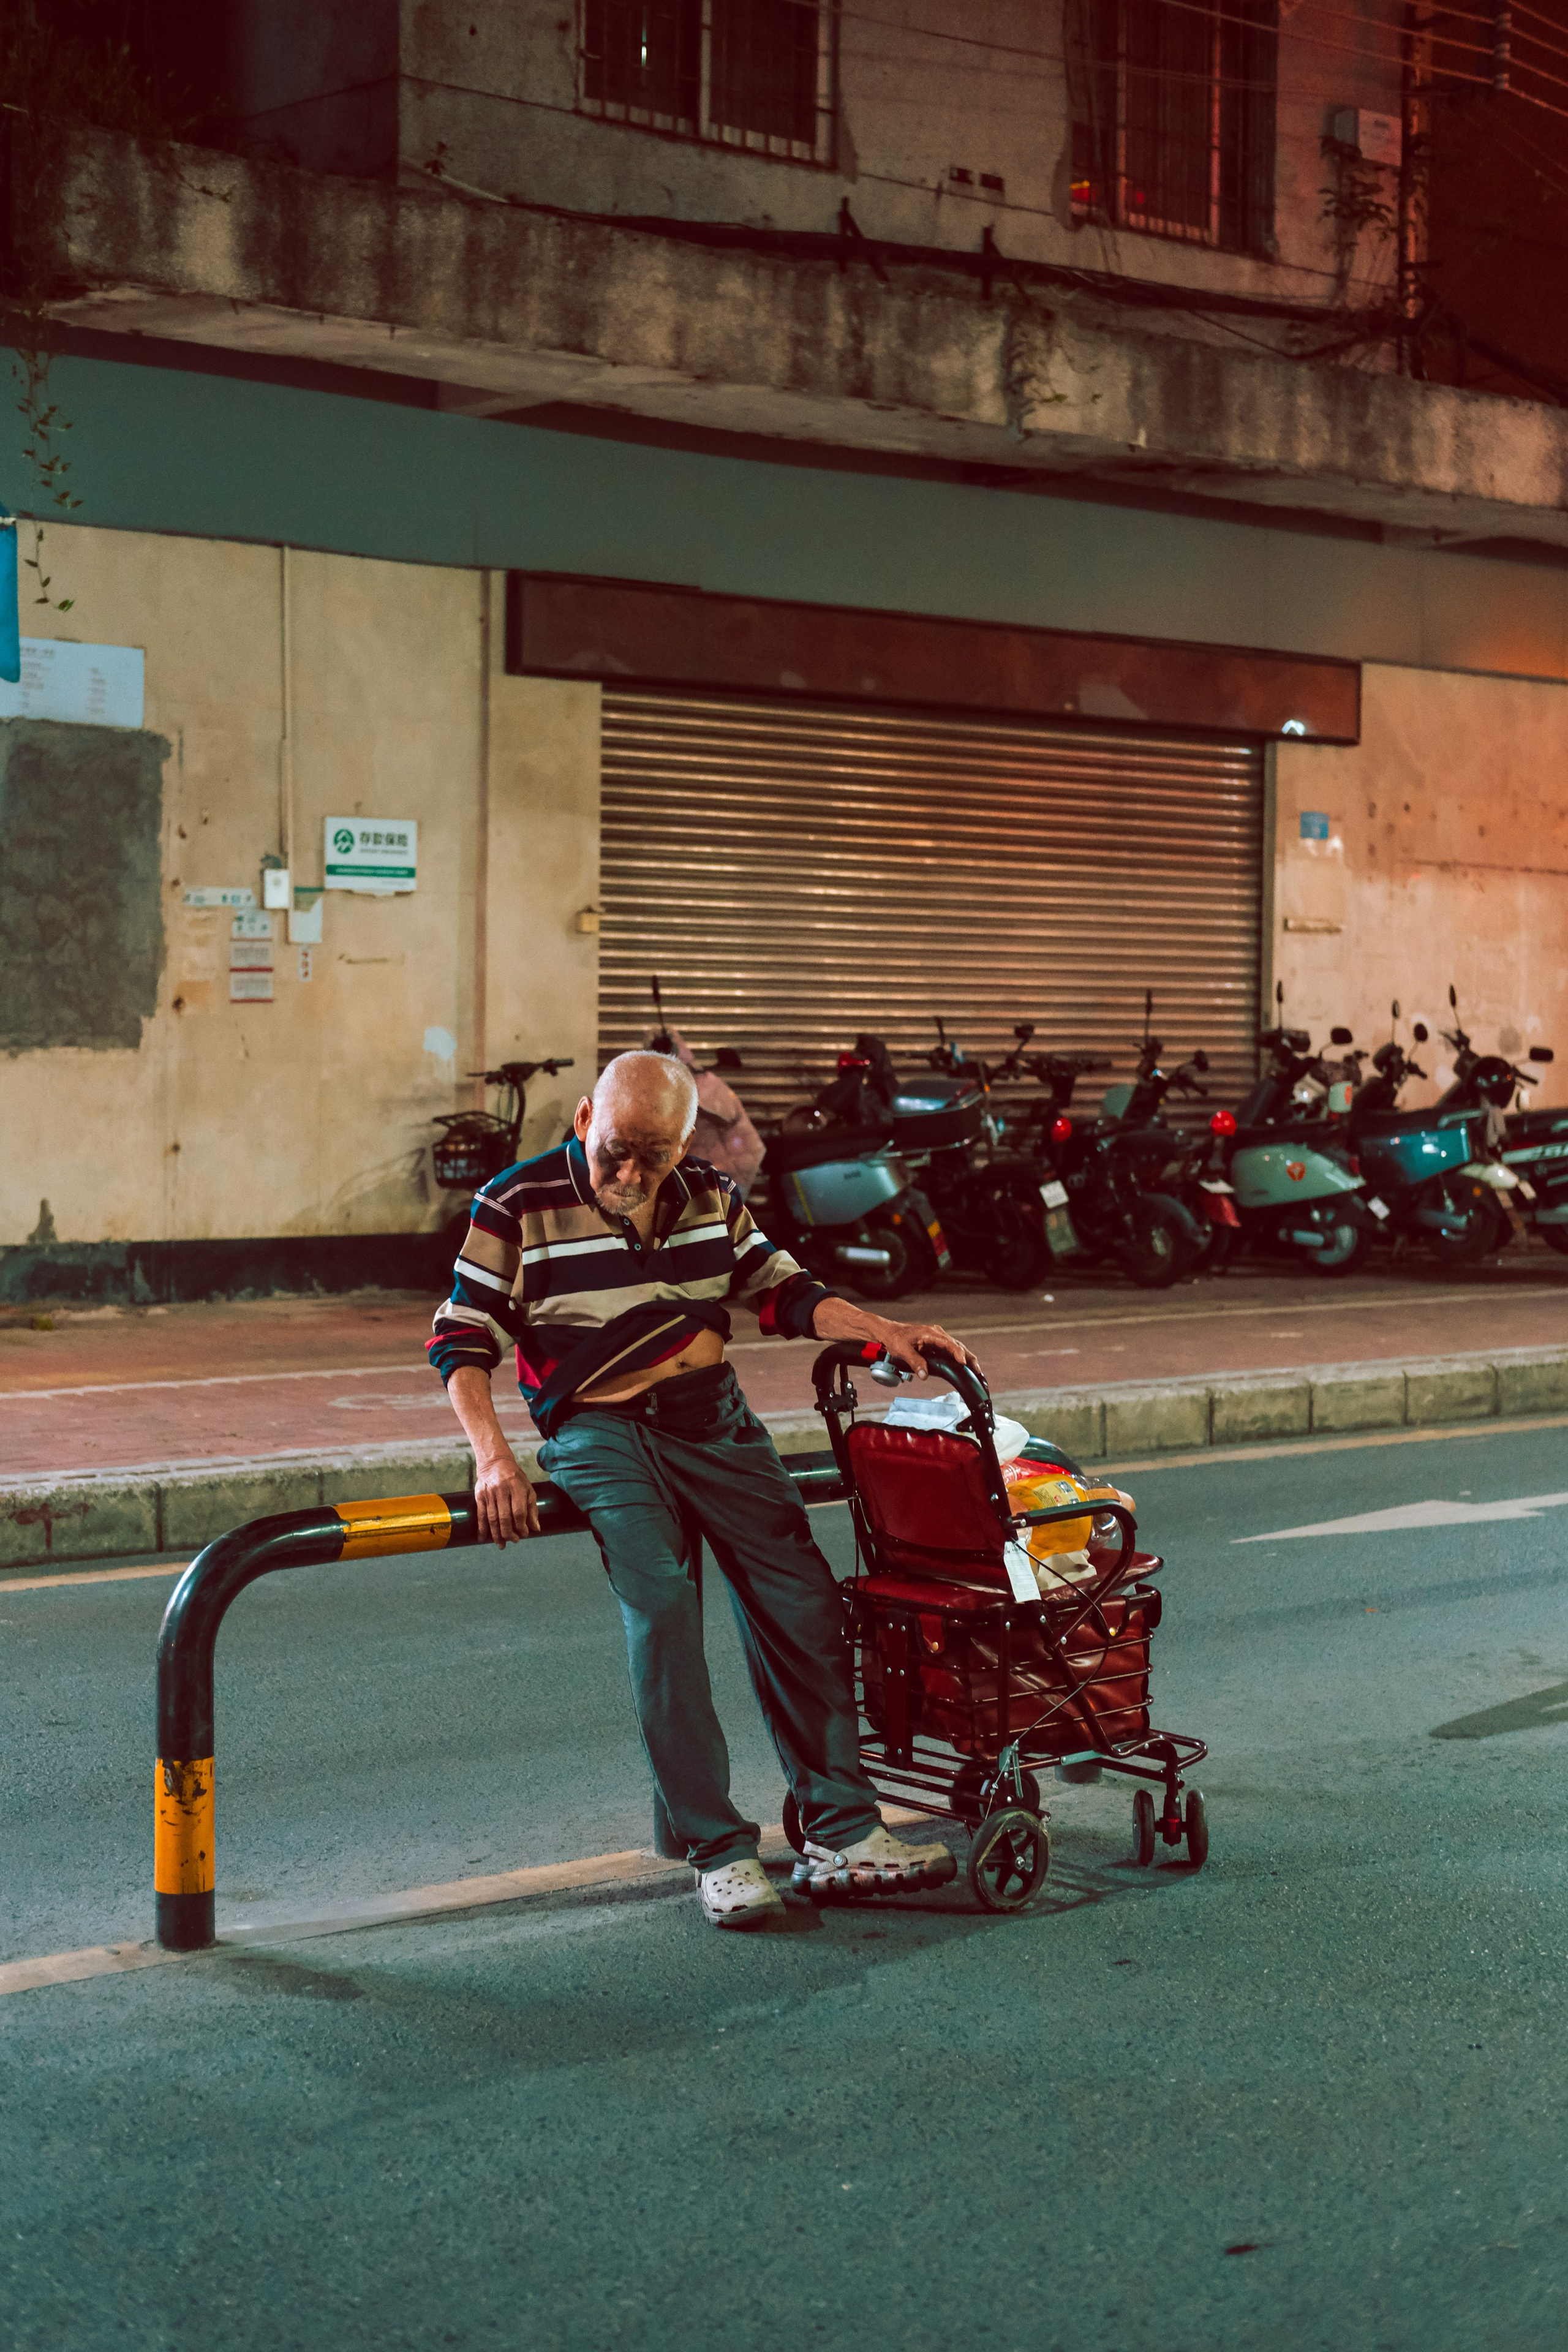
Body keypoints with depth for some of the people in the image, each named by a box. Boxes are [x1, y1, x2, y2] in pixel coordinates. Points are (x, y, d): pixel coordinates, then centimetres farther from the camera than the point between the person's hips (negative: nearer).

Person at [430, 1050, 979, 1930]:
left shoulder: (709, 1196, 10)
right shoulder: (519, 1205, -3)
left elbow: (781, 1289, 20)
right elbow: (462, 1338, -2)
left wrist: (886, 1332, 6)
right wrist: (493, 1456, -14)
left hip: (715, 1419, 4)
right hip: (599, 1430, -4)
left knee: (800, 1599, -9)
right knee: (661, 1608, -23)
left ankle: (842, 1833, -2)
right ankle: (719, 1851, -18)